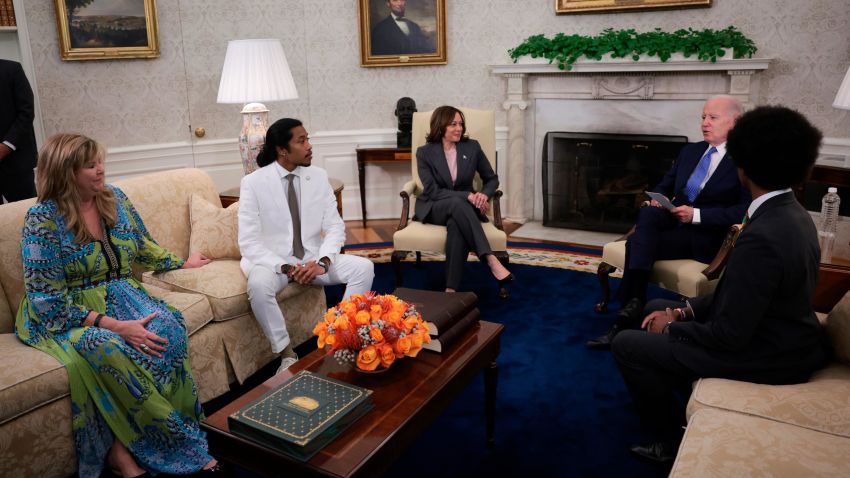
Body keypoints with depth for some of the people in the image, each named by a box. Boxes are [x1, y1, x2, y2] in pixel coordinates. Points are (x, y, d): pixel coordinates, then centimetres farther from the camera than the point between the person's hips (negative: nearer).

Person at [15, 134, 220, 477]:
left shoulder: (114, 198, 3)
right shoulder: (42, 219, -14)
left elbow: (143, 247, 21)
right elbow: (48, 300, -17)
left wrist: (182, 263, 30)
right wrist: (113, 324, -27)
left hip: (118, 295, 5)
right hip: (64, 313, -4)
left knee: (167, 331, -28)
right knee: (107, 348, -37)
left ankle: (123, 449, -22)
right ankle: (182, 445, -23)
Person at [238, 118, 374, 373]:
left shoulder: (319, 176, -1)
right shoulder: (253, 183, -11)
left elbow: (335, 227, -2)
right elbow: (249, 242, -14)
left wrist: (323, 262, -20)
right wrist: (286, 268, -26)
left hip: (312, 258, 4)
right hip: (272, 261, -3)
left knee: (364, 267, -17)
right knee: (259, 284, -37)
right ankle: (287, 355, -16)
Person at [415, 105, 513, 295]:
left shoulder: (472, 147, 1)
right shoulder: (424, 152, -5)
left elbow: (492, 179, 10)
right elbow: (432, 191, -13)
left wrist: (484, 194, -15)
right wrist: (467, 196, -24)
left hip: (463, 208, 2)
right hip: (433, 208, -1)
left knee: (456, 225, -38)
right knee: (457, 202, -38)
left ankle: (451, 289, -40)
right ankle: (491, 261, -46)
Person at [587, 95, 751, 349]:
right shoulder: (690, 151, 16)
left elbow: (745, 212, -15)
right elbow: (664, 186, 21)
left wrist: (697, 214, -22)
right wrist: (656, 199, -3)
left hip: (706, 236, -5)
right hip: (673, 222, 6)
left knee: (636, 243, -27)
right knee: (647, 213, -29)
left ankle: (626, 321, -22)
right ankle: (633, 300, -33)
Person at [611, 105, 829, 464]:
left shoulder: (762, 237, -31)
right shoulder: (792, 214, 1)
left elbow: (729, 335, -26)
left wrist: (671, 329, -9)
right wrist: (683, 311, 3)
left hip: (769, 356, -10)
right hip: (780, 334, 10)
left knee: (626, 345, -6)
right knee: (657, 309, 18)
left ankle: (676, 438, 11)